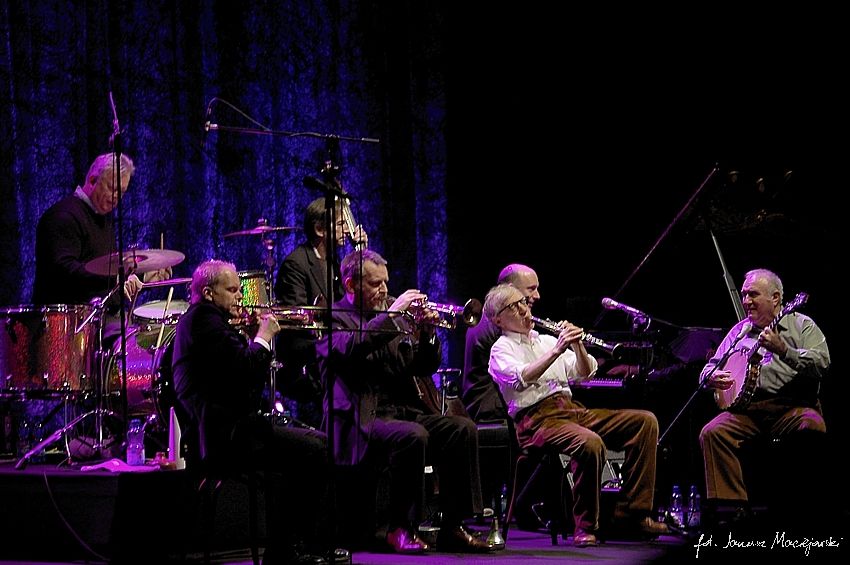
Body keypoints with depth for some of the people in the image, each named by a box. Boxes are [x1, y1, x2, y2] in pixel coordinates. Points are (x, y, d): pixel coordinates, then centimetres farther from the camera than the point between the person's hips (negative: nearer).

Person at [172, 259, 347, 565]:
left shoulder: (199, 320, 23)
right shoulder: (204, 320, -11)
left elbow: (240, 366, 21)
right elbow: (247, 369, -21)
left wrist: (245, 335, 10)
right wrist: (263, 336, -5)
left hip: (224, 428, 12)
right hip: (224, 434, -12)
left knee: (319, 443, 10)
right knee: (314, 454, -18)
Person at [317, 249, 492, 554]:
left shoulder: (396, 315, 20)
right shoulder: (333, 318, 1)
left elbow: (425, 368, 17)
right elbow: (351, 348, -22)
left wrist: (426, 333, -2)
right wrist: (392, 314, -20)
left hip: (406, 410, 7)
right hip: (362, 419, -7)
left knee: (463, 428, -16)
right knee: (412, 435, -34)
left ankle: (452, 528, -13)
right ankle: (399, 528, -21)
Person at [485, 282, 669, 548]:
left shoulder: (546, 340, 26)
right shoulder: (501, 349, 5)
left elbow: (584, 373, 18)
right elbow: (521, 378, -17)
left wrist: (577, 346, -1)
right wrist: (556, 351, -25)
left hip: (572, 409, 7)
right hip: (537, 418, -7)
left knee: (645, 421, -9)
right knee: (591, 443, -37)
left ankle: (632, 513, -10)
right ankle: (585, 526, -23)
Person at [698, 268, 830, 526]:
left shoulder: (801, 325, 9)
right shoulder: (739, 331, 22)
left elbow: (821, 364, -8)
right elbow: (708, 369, 24)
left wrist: (783, 350, -20)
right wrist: (712, 378, -1)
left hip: (792, 407, -4)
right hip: (746, 409, 4)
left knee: (812, 426, -36)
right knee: (712, 433, -24)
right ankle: (735, 506, -25)